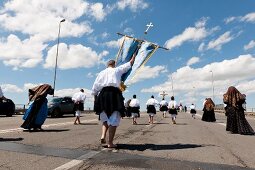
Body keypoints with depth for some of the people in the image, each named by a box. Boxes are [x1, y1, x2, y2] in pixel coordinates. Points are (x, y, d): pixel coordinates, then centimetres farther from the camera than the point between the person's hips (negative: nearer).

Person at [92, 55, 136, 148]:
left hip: (103, 94, 4)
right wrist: (134, 56, 39)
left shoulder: (101, 73, 18)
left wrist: (96, 98, 19)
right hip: (114, 93, -3)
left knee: (105, 118, 18)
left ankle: (103, 136, -1)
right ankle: (110, 143, -1)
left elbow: (95, 88, 12)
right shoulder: (117, 70, 12)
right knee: (114, 119, 0)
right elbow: (130, 63, 23)